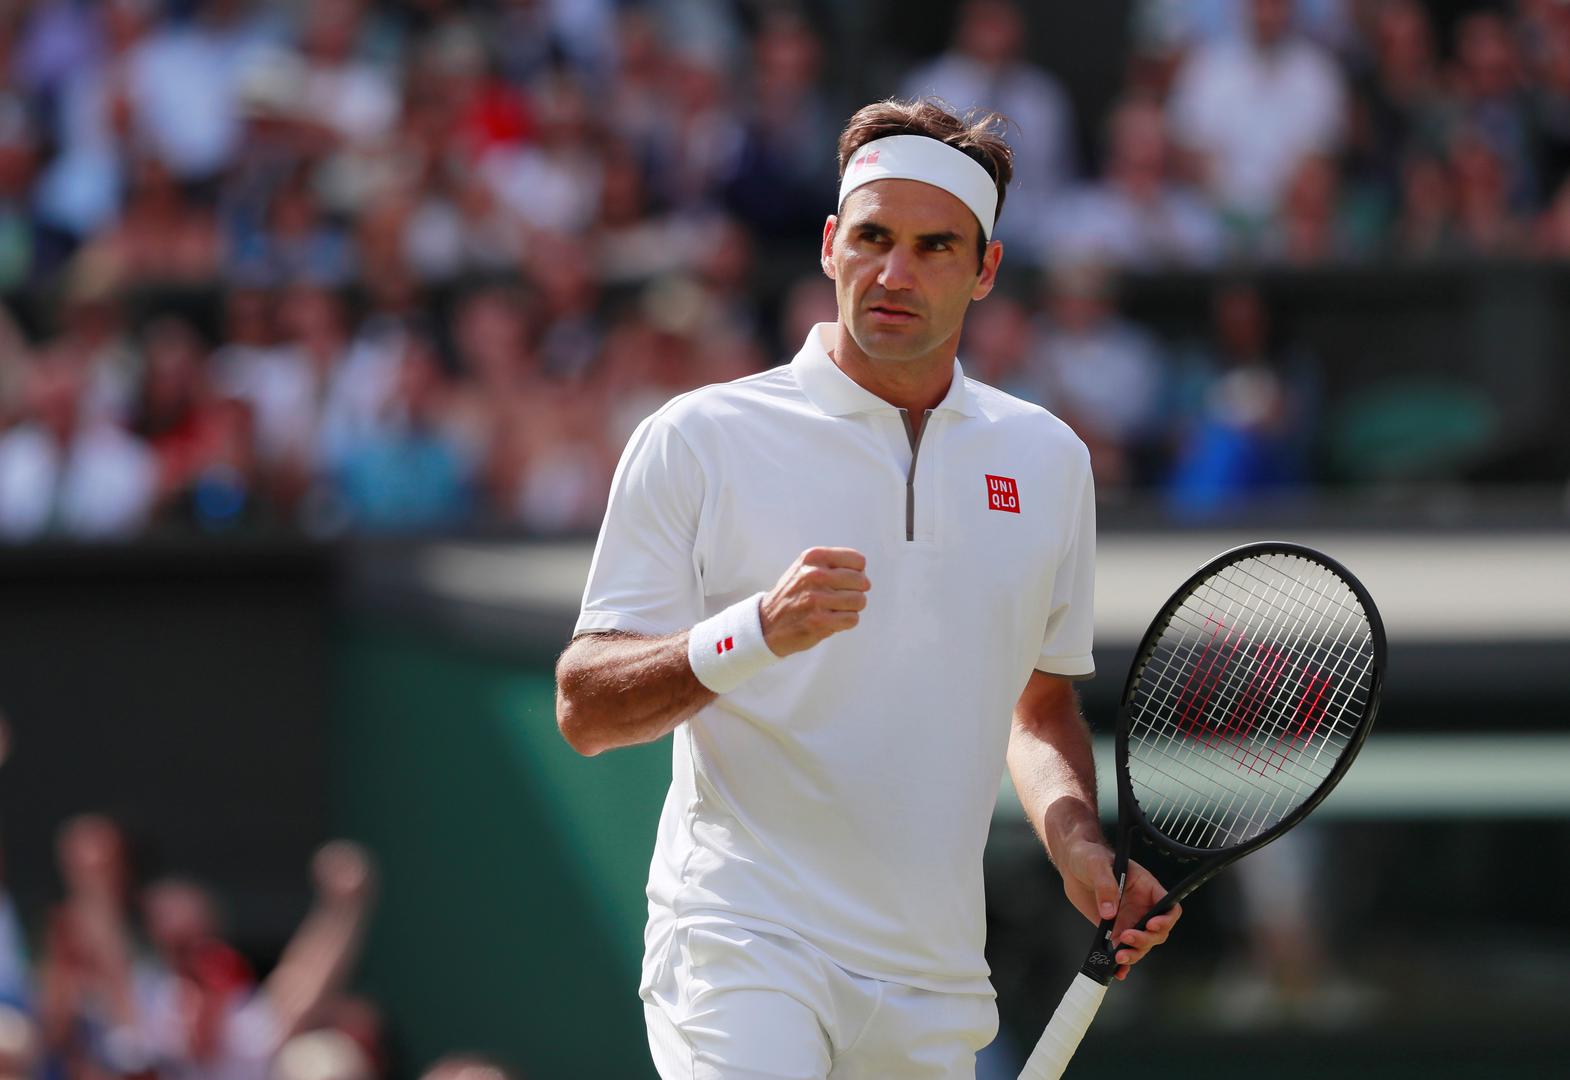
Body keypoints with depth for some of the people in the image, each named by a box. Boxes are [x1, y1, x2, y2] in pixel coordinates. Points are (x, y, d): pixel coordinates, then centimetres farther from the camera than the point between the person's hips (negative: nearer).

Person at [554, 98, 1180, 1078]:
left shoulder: (1047, 460, 13)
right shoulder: (699, 441, -1)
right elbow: (584, 711, -5)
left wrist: (1080, 845, 6)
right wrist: (759, 631, -21)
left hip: (935, 988, 5)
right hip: (740, 949, -5)